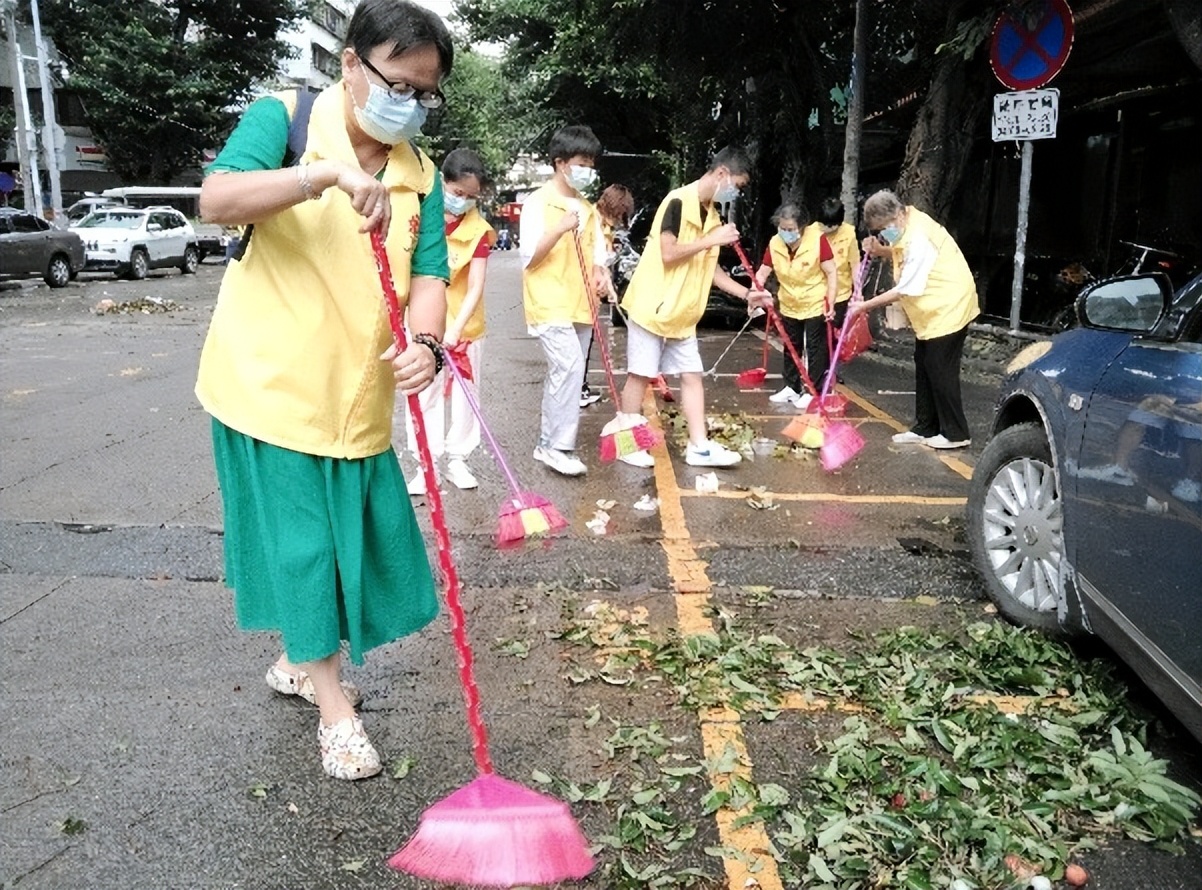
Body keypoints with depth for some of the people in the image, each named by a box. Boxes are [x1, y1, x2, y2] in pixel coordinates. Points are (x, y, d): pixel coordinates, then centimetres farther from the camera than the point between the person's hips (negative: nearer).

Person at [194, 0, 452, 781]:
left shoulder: (420, 174, 5)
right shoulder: (284, 118, -8)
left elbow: (428, 275, -3)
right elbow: (217, 200, -23)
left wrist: (425, 345, -24)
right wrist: (328, 174, -36)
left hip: (357, 391, 5)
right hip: (268, 378, -5)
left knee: (351, 531, 13)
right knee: (298, 536, 3)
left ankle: (299, 660, 39)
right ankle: (334, 704, 18)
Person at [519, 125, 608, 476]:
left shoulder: (588, 209, 15)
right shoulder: (538, 203, -6)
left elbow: (596, 252, 19)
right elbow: (529, 257, -11)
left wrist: (599, 272, -4)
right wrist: (559, 230, -24)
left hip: (581, 306, 7)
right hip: (549, 304, -7)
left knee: (564, 372, 9)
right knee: (570, 368, -20)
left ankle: (549, 443, 19)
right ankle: (558, 445, -11)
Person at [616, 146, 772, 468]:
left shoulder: (712, 214, 11)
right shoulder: (678, 202, -14)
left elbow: (709, 268, 15)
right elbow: (668, 253, -22)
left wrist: (746, 293, 7)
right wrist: (714, 239, -19)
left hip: (682, 313, 8)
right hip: (652, 307, -8)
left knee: (692, 375, 5)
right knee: (640, 374, 0)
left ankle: (699, 446, 9)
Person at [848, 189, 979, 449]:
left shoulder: (919, 240, -28)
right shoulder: (906, 227, 1)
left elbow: (905, 290, -26)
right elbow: (903, 255, 17)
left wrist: (865, 306, -19)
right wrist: (880, 251, -3)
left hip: (948, 308, -10)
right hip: (931, 311, 10)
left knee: (941, 371, -5)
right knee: (924, 367, 12)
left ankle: (956, 434, 5)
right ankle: (925, 428, 20)